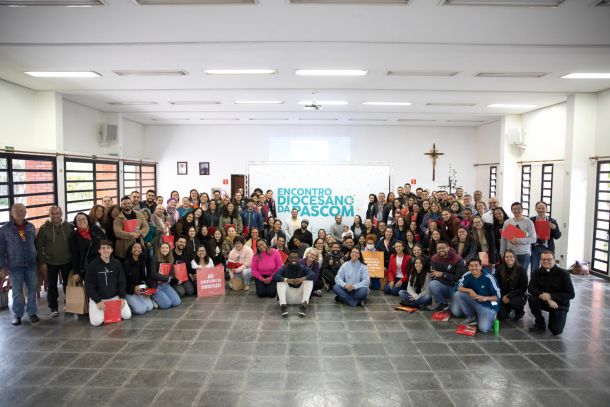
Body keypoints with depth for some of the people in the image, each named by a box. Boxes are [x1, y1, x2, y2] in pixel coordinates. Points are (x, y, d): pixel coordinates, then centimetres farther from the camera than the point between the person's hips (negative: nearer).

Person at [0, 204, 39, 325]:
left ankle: (32, 312, 21)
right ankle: (17, 315, 21)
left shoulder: (31, 227, 4)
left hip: (31, 265, 2)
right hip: (15, 266, -2)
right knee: (17, 292, 6)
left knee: (32, 289, 8)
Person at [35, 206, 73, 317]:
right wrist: (42, 262, -7)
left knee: (68, 284, 10)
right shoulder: (44, 228, -5)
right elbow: (38, 246, -4)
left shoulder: (68, 226, -1)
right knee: (52, 286, 8)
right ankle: (53, 308, 20)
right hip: (51, 262, -1)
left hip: (67, 261, 1)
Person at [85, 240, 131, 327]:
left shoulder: (117, 264, 0)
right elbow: (89, 285, -9)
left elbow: (121, 282, 5)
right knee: (96, 321, -22)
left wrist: (122, 297, -7)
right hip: (97, 298, -3)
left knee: (127, 315, -9)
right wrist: (98, 301, -18)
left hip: (115, 296, 3)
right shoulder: (92, 265, -10)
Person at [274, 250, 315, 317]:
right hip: (288, 298, 0)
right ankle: (283, 304, -36)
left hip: (300, 296, 0)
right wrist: (287, 280, -34)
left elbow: (312, 275, -17)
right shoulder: (284, 268, 1)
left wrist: (302, 279, -35)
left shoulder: (302, 268, 3)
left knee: (309, 280, -17)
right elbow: (275, 276, -17)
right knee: (280, 281, -19)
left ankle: (304, 304, -34)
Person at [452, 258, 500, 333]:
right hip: (474, 302, 5)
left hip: (488, 306, -4)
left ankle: (489, 318, 11)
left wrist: (485, 298, -34)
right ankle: (472, 316, 1)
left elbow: (497, 297, -15)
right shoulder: (467, 275, -9)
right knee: (457, 295, -20)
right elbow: (459, 288, -10)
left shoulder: (489, 278, -20)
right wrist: (469, 290, -30)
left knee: (484, 328, -26)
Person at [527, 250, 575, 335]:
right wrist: (548, 299, -28)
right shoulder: (537, 273, -7)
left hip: (560, 305, -3)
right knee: (531, 298, -29)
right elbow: (531, 288, -16)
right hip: (544, 302, 3)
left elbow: (571, 294, -17)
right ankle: (540, 324, -6)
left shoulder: (563, 274, -16)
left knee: (556, 331, -17)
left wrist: (551, 296, -27)